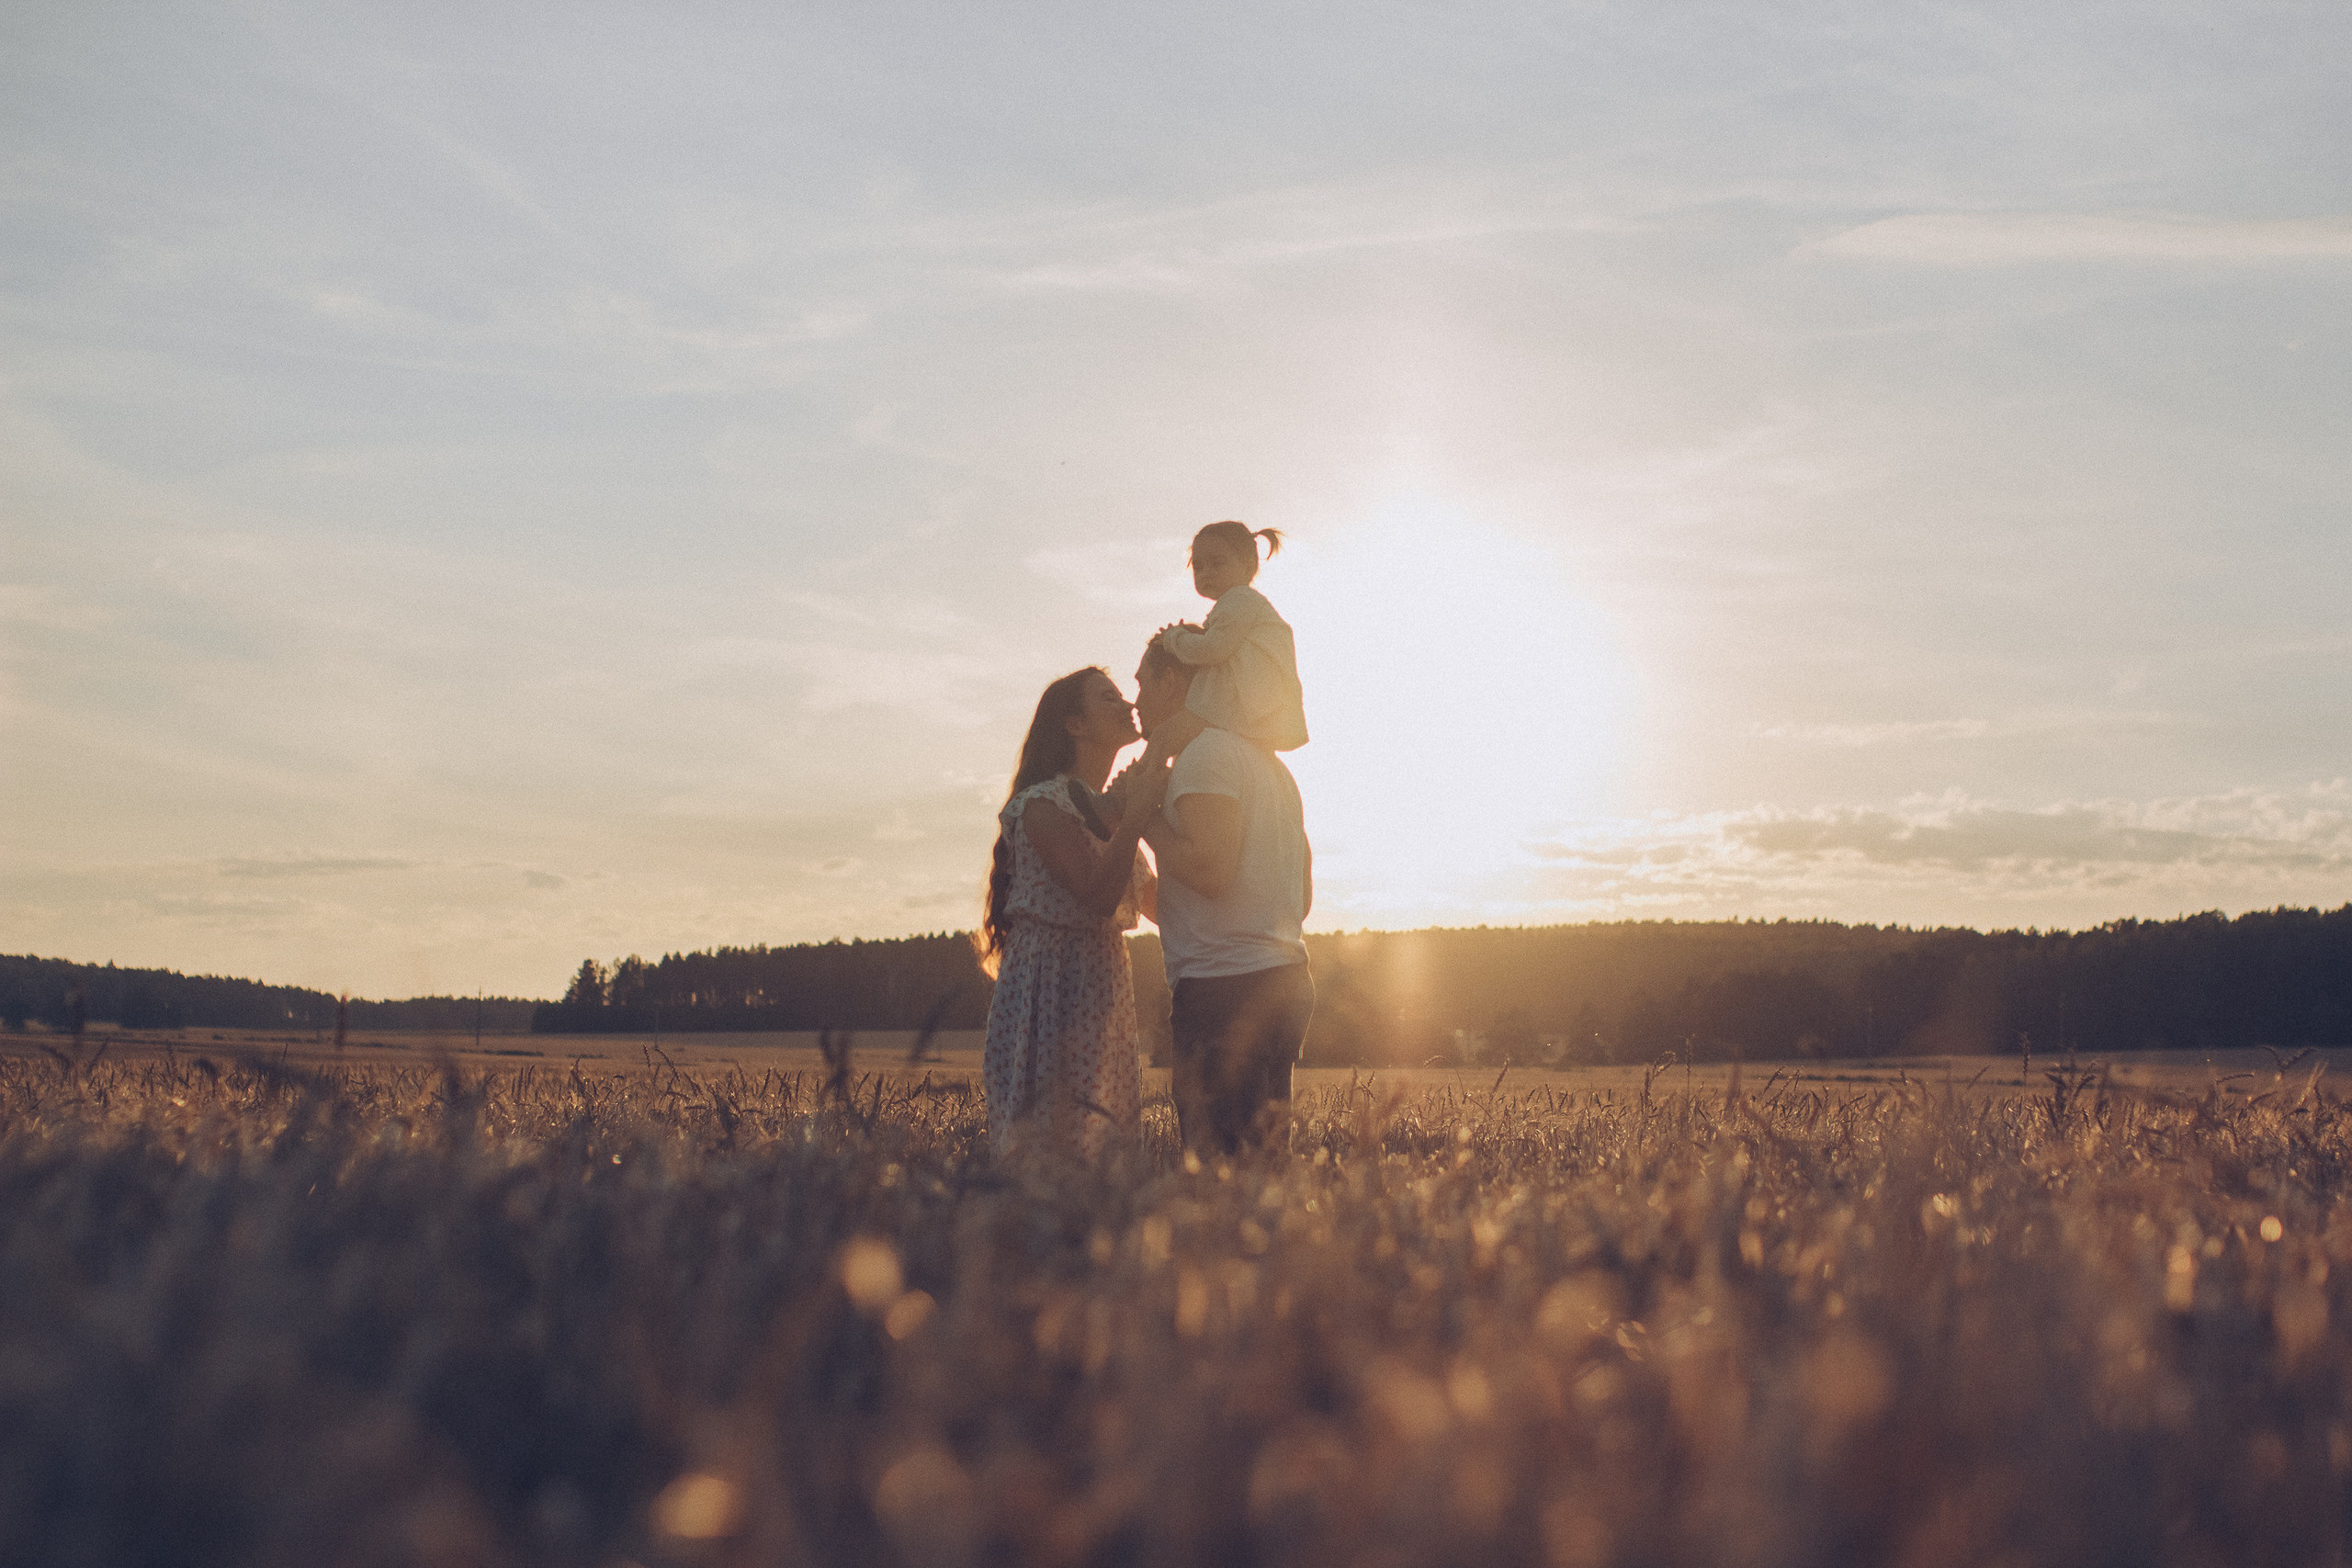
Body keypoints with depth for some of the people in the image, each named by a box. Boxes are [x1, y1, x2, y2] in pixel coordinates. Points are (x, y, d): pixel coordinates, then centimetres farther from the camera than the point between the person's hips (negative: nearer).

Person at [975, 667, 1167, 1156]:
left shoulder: (1106, 809, 19)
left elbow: (1156, 904, 19)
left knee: (1103, 1150, 5)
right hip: (1051, 995, -8)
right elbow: (1099, 895, -21)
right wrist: (1136, 814, -15)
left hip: (1102, 996, 9)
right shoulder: (1043, 804, -9)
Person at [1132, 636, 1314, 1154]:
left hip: (1227, 987, -10)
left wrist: (1147, 816, -5)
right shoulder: (1268, 762, 23)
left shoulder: (1206, 753, -7)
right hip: (1285, 981, 10)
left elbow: (1211, 870, -21)